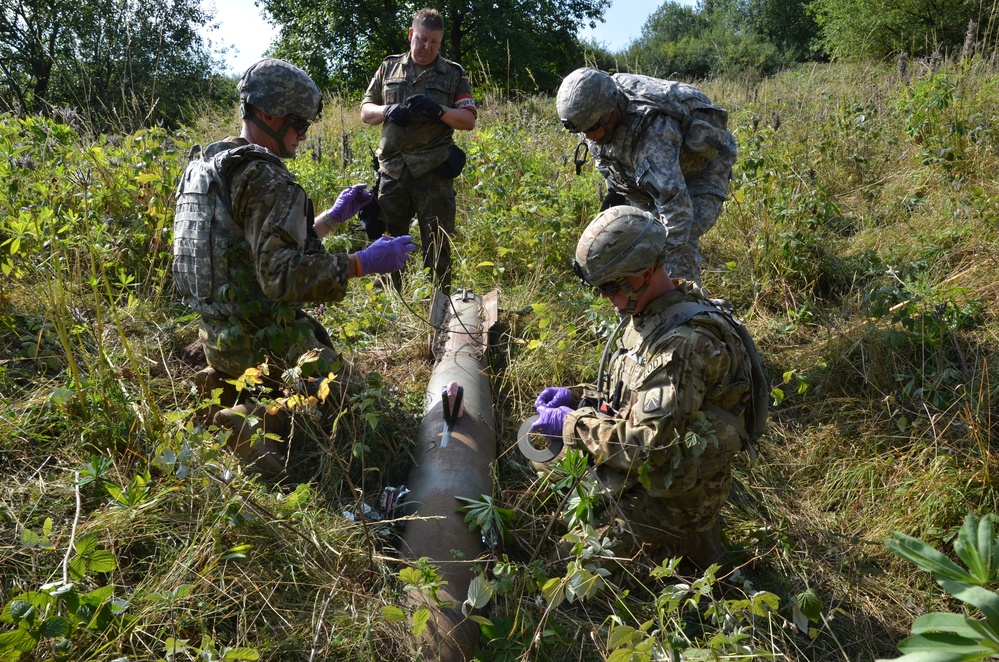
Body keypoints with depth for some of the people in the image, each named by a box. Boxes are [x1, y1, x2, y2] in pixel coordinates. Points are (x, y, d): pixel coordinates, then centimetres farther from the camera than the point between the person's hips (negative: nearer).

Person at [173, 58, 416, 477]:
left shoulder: (209, 165, 10)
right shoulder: (265, 179, -22)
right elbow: (281, 276, -31)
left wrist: (334, 216, 19)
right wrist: (364, 262, -27)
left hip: (217, 333, 9)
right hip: (261, 341, -9)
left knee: (316, 338, 32)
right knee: (335, 378, 14)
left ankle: (222, 388, 10)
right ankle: (258, 421, -11)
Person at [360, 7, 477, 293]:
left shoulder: (454, 74, 7)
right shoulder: (389, 68, 13)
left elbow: (469, 120, 1)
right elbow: (365, 111, 13)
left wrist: (438, 110, -16)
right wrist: (387, 111, -8)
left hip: (433, 172, -2)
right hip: (392, 170, 2)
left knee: (438, 245, 1)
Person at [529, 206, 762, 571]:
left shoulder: (685, 342, -28)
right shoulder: (646, 316, 3)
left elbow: (650, 443, -29)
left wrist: (573, 425, -20)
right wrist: (578, 396, 1)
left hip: (670, 497, -9)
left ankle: (688, 544, 7)